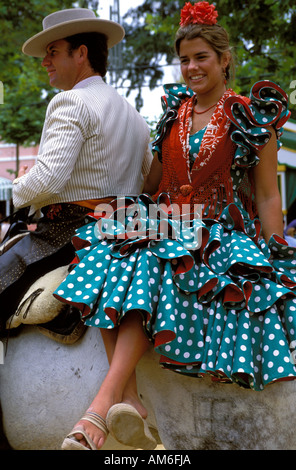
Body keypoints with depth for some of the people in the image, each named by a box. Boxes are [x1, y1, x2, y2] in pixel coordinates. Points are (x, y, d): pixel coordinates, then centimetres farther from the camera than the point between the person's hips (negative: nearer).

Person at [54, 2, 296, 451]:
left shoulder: (252, 119, 2)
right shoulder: (175, 111, 16)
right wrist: (124, 207, 16)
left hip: (223, 232, -5)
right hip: (167, 222, 5)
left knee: (151, 275, -35)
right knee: (112, 258, -28)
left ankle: (102, 404, -43)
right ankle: (129, 399, -34)